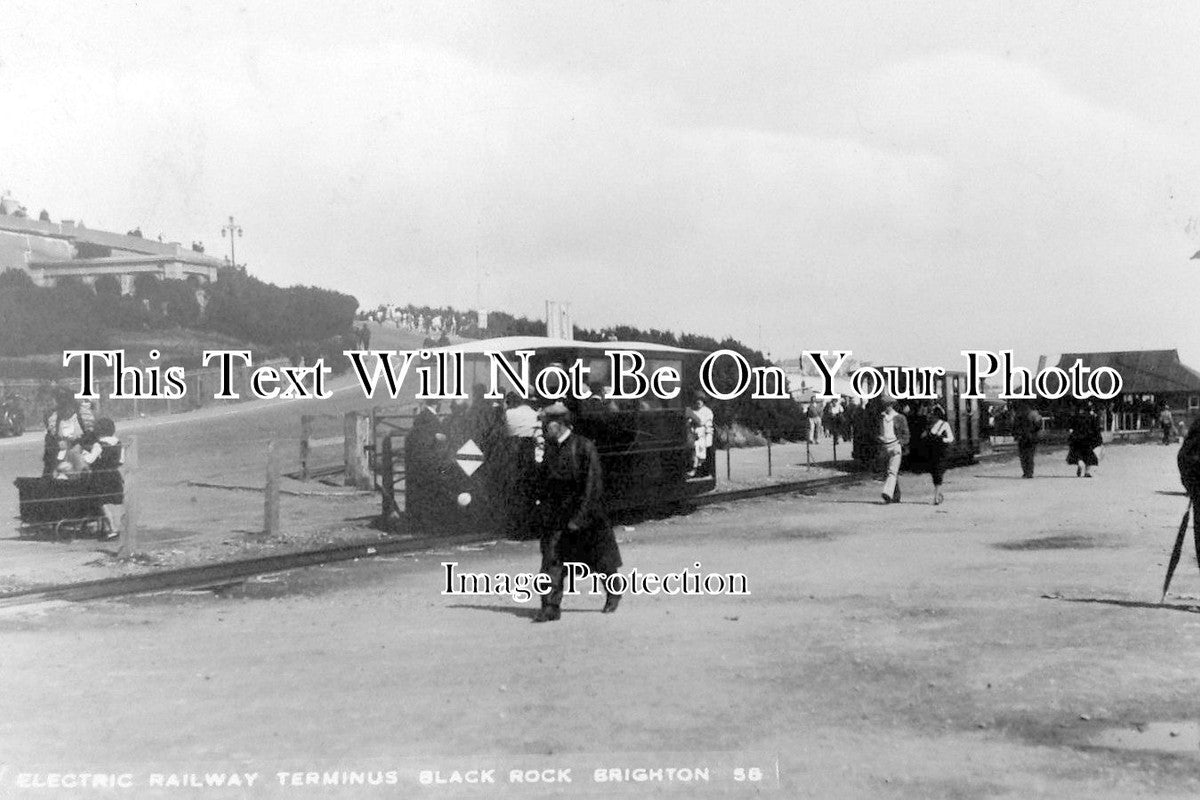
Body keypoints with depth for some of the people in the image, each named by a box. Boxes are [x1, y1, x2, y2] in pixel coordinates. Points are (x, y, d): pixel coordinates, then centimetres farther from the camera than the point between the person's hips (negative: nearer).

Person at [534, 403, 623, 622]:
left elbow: (593, 485, -16)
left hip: (585, 513, -4)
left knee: (599, 558, 12)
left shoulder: (584, 447, -14)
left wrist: (579, 517, -20)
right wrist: (546, 511, 10)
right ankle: (551, 607, -5)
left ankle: (613, 592, 35)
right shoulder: (549, 448, 4)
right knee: (551, 559, -7)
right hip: (555, 515, 4)